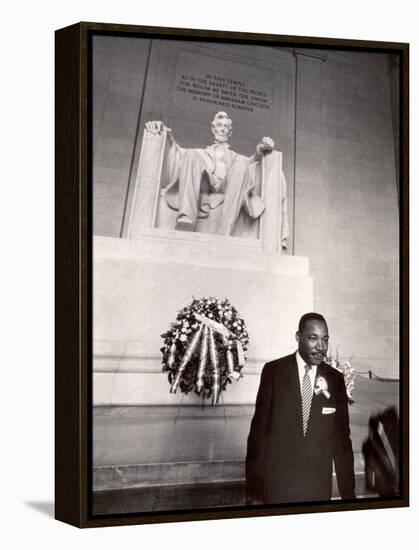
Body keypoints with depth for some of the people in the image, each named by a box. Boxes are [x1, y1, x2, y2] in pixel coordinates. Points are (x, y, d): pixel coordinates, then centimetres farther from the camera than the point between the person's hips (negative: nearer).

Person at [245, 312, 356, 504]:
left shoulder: (335, 379, 1)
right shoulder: (273, 371, -5)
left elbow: (342, 438, 4)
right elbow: (258, 428, -5)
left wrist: (348, 492, 2)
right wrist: (253, 490, -7)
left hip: (319, 488, 2)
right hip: (276, 484, -2)